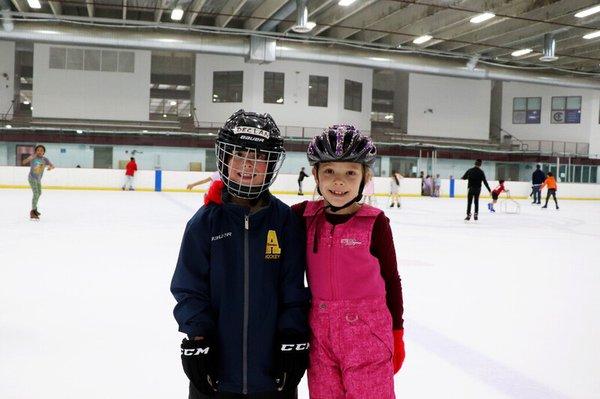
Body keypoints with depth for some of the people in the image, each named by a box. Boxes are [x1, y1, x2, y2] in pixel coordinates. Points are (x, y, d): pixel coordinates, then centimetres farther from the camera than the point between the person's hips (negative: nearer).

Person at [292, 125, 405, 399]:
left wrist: (396, 335, 5)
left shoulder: (375, 222, -9)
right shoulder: (306, 216, -1)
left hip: (368, 336, -3)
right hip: (320, 335, 3)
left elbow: (391, 280, 0)